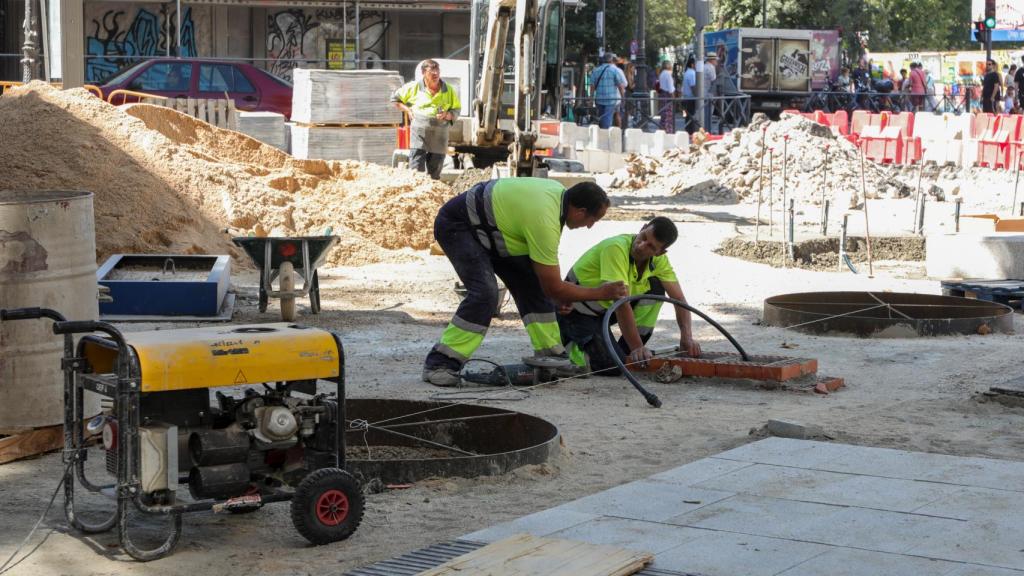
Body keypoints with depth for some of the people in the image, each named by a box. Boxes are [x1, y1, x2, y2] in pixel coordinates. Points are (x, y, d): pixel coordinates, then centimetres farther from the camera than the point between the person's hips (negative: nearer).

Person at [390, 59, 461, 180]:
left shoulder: (449, 90, 7)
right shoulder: (414, 87, 4)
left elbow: (456, 110, 13)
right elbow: (395, 98, 16)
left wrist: (447, 115, -9)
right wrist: (408, 110, 1)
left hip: (439, 137, 2)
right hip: (419, 133, -2)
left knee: (434, 174, 6)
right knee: (416, 170, -12)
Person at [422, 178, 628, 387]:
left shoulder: (560, 192, -5)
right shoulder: (544, 222, -32)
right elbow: (553, 289, -22)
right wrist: (600, 293, -12)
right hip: (456, 226, -10)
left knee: (534, 284, 2)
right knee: (485, 292, -26)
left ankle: (551, 355, 9)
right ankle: (439, 364, -22)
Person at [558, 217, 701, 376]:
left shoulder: (659, 259, -7)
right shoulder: (616, 248, -31)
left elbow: (679, 298, -4)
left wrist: (687, 337, -20)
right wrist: (637, 348, -35)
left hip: (606, 308, 8)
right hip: (577, 311, -8)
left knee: (656, 288, -10)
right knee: (613, 365, -27)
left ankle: (626, 351, -1)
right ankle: (571, 346, 3)